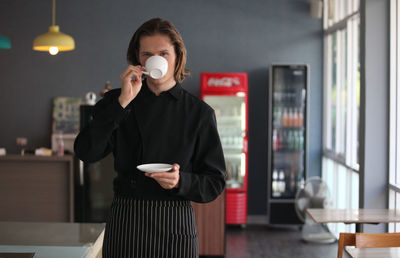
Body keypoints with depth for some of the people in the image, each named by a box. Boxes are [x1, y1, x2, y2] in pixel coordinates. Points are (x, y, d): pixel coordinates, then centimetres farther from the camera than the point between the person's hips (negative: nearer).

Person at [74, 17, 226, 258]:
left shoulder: (198, 112, -1)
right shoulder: (117, 101, 3)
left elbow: (215, 183, 1)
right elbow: (86, 152, -12)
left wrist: (180, 181, -19)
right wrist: (123, 101, -16)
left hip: (175, 227, 0)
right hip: (125, 223, 1)